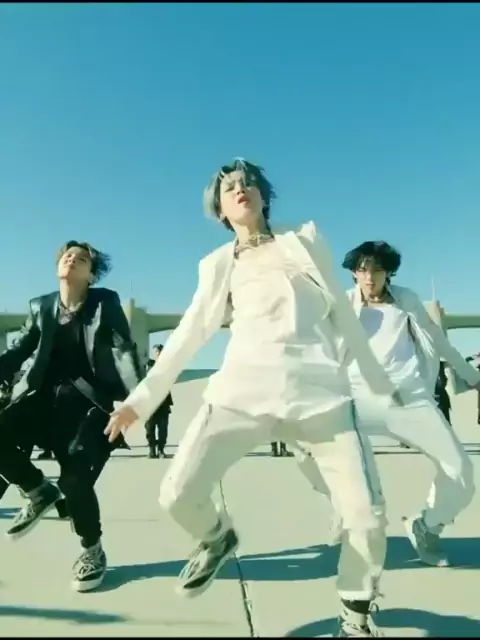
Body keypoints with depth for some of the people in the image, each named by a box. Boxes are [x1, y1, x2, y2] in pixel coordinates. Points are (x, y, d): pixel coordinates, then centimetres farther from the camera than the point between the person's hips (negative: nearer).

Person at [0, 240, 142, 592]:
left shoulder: (106, 303, -1)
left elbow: (124, 350, -10)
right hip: (46, 397, 4)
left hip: (88, 401, -4)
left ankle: (93, 552, 16)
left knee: (74, 478, -15)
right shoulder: (41, 307, 12)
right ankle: (40, 492, 11)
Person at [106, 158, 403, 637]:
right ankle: (218, 538, 26)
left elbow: (343, 315, 17)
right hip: (244, 390, 1)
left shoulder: (305, 240, 15)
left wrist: (379, 381, 19)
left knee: (367, 517, -8)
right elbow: (188, 335, 13)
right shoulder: (219, 264, 15)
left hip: (319, 391, 0)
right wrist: (142, 398, 9)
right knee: (177, 494, -12)